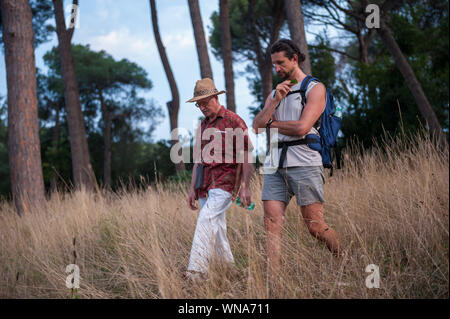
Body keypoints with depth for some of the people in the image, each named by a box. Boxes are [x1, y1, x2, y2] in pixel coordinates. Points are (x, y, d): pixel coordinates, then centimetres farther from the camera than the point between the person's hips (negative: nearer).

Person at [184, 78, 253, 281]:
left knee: (206, 220, -22)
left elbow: (246, 155, -5)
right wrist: (193, 188, 17)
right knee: (217, 229, 6)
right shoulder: (203, 126, 20)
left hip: (224, 182, -7)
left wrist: (245, 186, -12)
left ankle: (197, 270, -29)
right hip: (205, 186, 7)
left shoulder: (233, 121, -2)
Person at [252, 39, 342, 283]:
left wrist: (271, 124, 3)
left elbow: (302, 127, -12)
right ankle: (272, 279, -9)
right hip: (275, 164, 6)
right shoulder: (275, 93, 21)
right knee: (271, 222, -8)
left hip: (304, 164, -5)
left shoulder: (315, 89, 2)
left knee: (315, 226, -5)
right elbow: (257, 127, 9)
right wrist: (275, 101, -2)